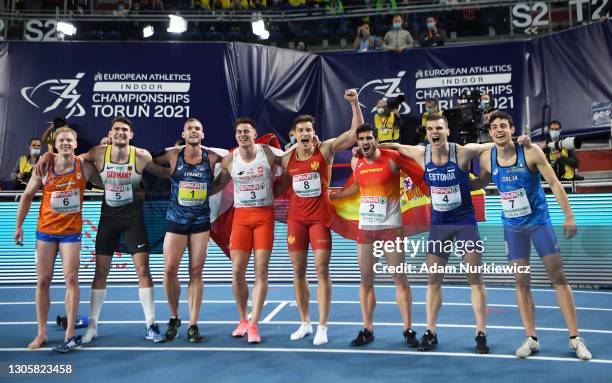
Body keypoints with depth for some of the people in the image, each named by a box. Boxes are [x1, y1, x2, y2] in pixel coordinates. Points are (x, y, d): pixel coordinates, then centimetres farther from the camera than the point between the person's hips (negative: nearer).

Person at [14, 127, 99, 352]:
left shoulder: (84, 166, -6)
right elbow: (27, 195, 6)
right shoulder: (44, 168, -3)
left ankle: (70, 334, 1)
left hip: (71, 231, -2)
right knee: (43, 281, 6)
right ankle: (41, 333, 19)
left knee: (71, 279, -6)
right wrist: (19, 225, 4)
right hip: (45, 230, 2)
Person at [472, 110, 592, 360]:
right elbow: (479, 183, 13)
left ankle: (575, 338, 12)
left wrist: (569, 216, -12)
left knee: (558, 277, 0)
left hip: (539, 220, -2)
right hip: (512, 226, 2)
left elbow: (554, 183, -9)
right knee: (521, 281, 4)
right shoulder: (486, 158, -6)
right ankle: (531, 339, 14)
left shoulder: (531, 151, -14)